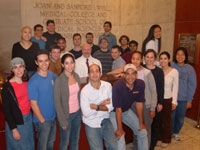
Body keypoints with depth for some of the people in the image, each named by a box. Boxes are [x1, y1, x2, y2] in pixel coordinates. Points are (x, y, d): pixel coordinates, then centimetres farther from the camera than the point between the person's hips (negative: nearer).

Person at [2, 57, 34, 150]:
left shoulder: (27, 82, 0)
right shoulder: (7, 87, -17)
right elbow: (6, 109, -14)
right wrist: (14, 129, -14)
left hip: (28, 118, 5)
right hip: (16, 121, -5)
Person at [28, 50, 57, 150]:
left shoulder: (52, 75, -4)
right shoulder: (33, 82, -22)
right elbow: (33, 104, -18)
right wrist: (43, 120, -13)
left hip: (53, 117, 5)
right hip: (42, 120, -5)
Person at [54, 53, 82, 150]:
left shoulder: (76, 76, -1)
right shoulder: (59, 80, -19)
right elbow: (57, 102, -16)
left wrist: (81, 111, 7)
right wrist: (62, 120, -14)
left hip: (77, 113, 5)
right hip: (66, 115, -5)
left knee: (75, 140, 22)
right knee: (65, 142, 14)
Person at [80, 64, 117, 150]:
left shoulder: (108, 86, -7)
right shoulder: (85, 91, -17)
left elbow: (111, 107, -7)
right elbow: (86, 113, -20)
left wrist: (96, 107, -19)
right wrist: (102, 104, -13)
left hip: (105, 121, 3)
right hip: (92, 124, -3)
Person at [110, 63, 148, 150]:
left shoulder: (141, 84, -17)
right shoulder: (117, 86, -32)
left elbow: (139, 104, -7)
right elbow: (118, 109, -25)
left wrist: (141, 123, 0)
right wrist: (119, 128, -18)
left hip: (127, 110, 6)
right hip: (113, 112, -5)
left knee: (143, 132, 12)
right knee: (120, 140, -15)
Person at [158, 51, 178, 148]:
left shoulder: (174, 72, -9)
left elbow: (175, 87, -5)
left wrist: (174, 101, -5)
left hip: (168, 99, -2)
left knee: (166, 120, 12)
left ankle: (166, 140, 30)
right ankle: (159, 137, 31)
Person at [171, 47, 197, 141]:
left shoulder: (190, 69, -6)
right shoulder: (171, 66, -7)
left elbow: (192, 85, -3)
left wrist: (189, 100, -4)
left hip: (183, 99, 1)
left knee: (180, 118, 15)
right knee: (171, 117, 9)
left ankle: (176, 132, 40)